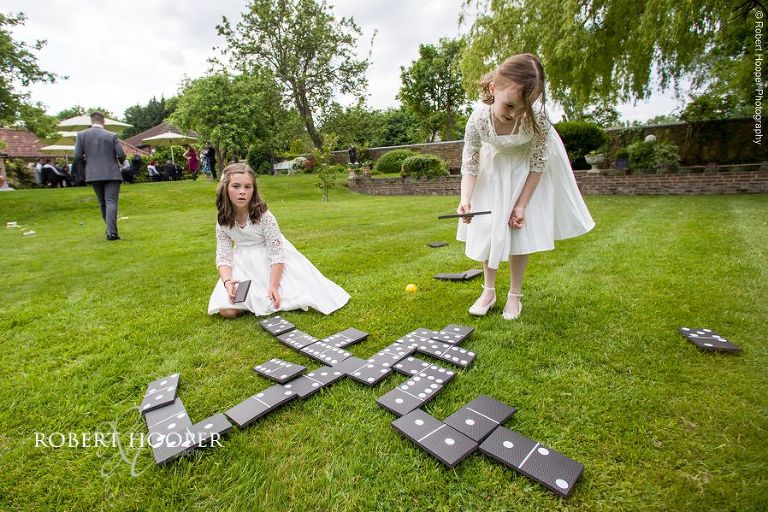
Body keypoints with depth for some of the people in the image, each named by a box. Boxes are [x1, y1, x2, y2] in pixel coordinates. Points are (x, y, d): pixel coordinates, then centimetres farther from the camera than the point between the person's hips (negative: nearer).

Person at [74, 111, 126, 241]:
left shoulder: (81, 135, 4)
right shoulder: (112, 136, -2)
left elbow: (77, 156, -1)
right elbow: (121, 154, -5)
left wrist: (85, 168, 17)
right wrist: (121, 162, 18)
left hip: (93, 175, 3)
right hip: (112, 174, -3)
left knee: (102, 203, 16)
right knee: (111, 202, -7)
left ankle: (110, 229, 25)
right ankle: (111, 232, -18)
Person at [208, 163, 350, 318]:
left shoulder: (263, 215, -21)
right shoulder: (223, 221, -9)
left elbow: (276, 253, -19)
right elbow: (223, 255, -6)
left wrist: (273, 286, -25)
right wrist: (227, 281, -25)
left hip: (271, 261, -3)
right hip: (245, 266, 3)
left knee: (303, 298, -15)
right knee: (227, 311, -15)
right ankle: (252, 300, 15)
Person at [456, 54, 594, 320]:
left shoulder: (537, 116, -33)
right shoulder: (478, 120, -31)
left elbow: (538, 162, -20)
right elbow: (470, 165, -21)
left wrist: (521, 204, -22)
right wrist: (465, 200, -38)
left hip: (527, 169, -1)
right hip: (495, 164, 2)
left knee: (521, 228, -4)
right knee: (486, 226, -2)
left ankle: (515, 295, 12)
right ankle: (489, 291, 14)